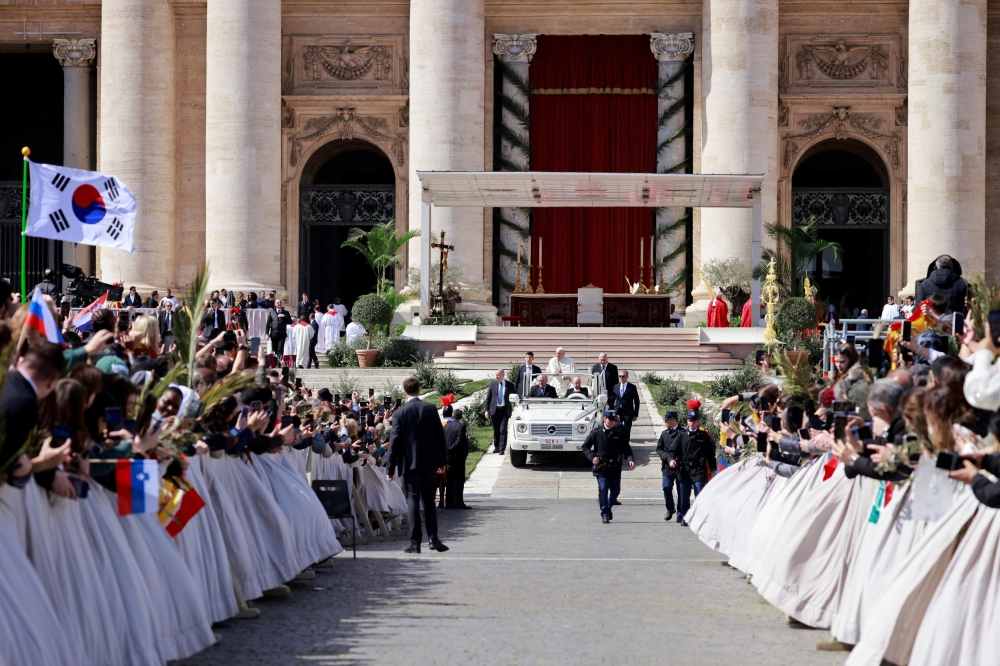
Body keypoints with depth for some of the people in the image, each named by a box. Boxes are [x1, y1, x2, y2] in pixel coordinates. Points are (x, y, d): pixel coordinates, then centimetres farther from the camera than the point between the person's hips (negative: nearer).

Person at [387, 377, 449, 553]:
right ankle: (433, 538, 2)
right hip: (429, 461, 2)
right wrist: (442, 460, 12)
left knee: (412, 499, 2)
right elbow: (440, 435, 2)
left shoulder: (399, 413, -6)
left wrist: (391, 468, -1)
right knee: (429, 499, 11)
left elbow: (394, 441, -6)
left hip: (409, 462, -2)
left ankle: (415, 542, -2)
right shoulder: (430, 408, 0)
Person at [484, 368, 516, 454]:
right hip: (494, 410, 2)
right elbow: (488, 398, 7)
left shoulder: (509, 385, 2)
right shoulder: (492, 384, 6)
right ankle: (496, 447, 22)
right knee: (496, 431, 10)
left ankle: (502, 449, -9)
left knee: (503, 430, -9)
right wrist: (487, 410, 1)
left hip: (504, 410, -2)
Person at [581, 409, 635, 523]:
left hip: (615, 468, 3)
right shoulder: (596, 433, 1)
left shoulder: (618, 434, 7)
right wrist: (592, 457, -10)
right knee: (603, 489, -9)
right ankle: (605, 513, 1)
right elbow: (585, 447, 6)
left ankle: (608, 507, 32)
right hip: (601, 467, -3)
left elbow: (626, 449, 6)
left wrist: (630, 460, -12)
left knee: (615, 490, 7)